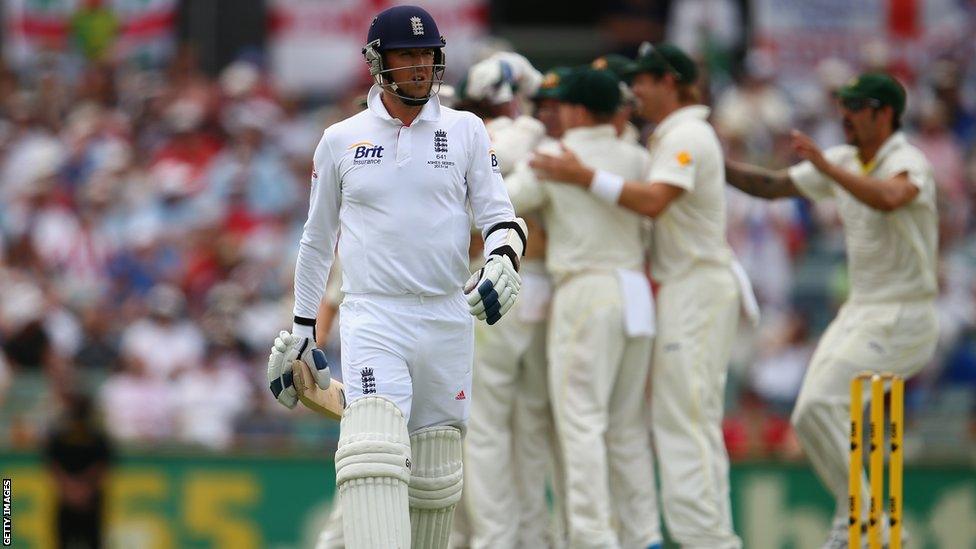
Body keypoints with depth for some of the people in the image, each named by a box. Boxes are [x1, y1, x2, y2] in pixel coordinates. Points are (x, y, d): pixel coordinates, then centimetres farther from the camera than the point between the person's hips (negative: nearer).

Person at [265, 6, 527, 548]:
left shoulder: (466, 131, 9)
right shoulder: (341, 141, 8)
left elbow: (500, 214, 4)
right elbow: (317, 240, 17)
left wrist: (503, 260, -19)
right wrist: (301, 328, 16)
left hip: (448, 322, 2)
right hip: (372, 317, -2)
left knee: (435, 479, 4)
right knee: (375, 460, -21)